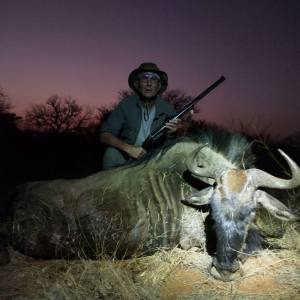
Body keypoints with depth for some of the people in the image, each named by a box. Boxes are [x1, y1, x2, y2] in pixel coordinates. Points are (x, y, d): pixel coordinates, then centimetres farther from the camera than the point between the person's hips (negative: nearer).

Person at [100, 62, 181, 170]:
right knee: (112, 153, -28)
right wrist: (128, 148, -30)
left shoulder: (167, 109, -9)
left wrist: (170, 134, -28)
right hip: (126, 156, -1)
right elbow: (105, 135, -13)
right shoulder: (126, 104, -11)